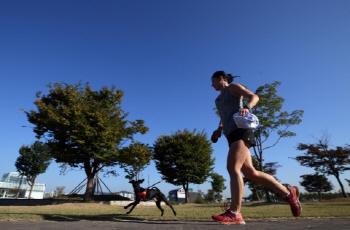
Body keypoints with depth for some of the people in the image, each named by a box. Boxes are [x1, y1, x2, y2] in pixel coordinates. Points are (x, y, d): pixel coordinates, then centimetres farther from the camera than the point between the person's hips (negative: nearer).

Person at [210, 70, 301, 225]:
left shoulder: (233, 87, 8)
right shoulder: (218, 99, 28)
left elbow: (254, 97, -4)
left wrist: (246, 107, -25)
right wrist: (219, 129, 15)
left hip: (240, 131, -8)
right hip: (232, 136, 8)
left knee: (233, 168, -19)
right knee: (250, 172, 2)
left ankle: (234, 214, -19)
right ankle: (288, 192, 15)